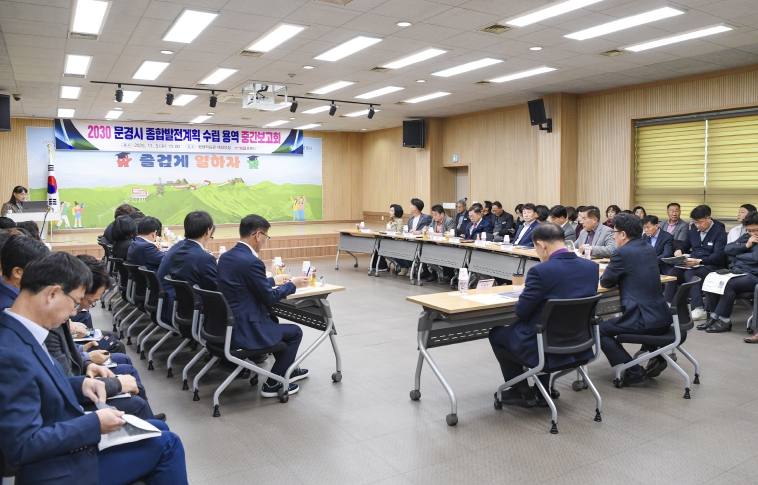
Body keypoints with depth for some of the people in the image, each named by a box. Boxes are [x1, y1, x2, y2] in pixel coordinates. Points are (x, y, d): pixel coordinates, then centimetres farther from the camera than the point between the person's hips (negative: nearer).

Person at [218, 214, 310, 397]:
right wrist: (292, 284, 3)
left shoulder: (225, 256, 5)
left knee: (272, 319, 32)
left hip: (226, 324, 9)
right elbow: (269, 298, -12)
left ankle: (288, 370, 42)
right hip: (242, 330, -9)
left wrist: (274, 280, 24)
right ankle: (273, 383, 15)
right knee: (295, 332, 9)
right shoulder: (252, 262, -22)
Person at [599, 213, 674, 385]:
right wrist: (620, 277, 19)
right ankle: (656, 356, 25)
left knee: (600, 329, 9)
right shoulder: (649, 249, 13)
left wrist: (610, 272, 17)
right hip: (663, 317, 9)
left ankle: (633, 370, 0)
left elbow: (605, 282, -2)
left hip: (644, 320, -9)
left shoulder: (622, 252, -12)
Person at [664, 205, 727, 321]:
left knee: (689, 274, -34)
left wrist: (699, 261, -30)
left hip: (712, 265, -6)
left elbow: (718, 256, -14)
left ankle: (699, 310, -38)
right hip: (693, 264, 6)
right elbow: (684, 244, 29)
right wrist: (679, 250, 2)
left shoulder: (720, 232, -4)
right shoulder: (694, 231, 16)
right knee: (673, 272, -23)